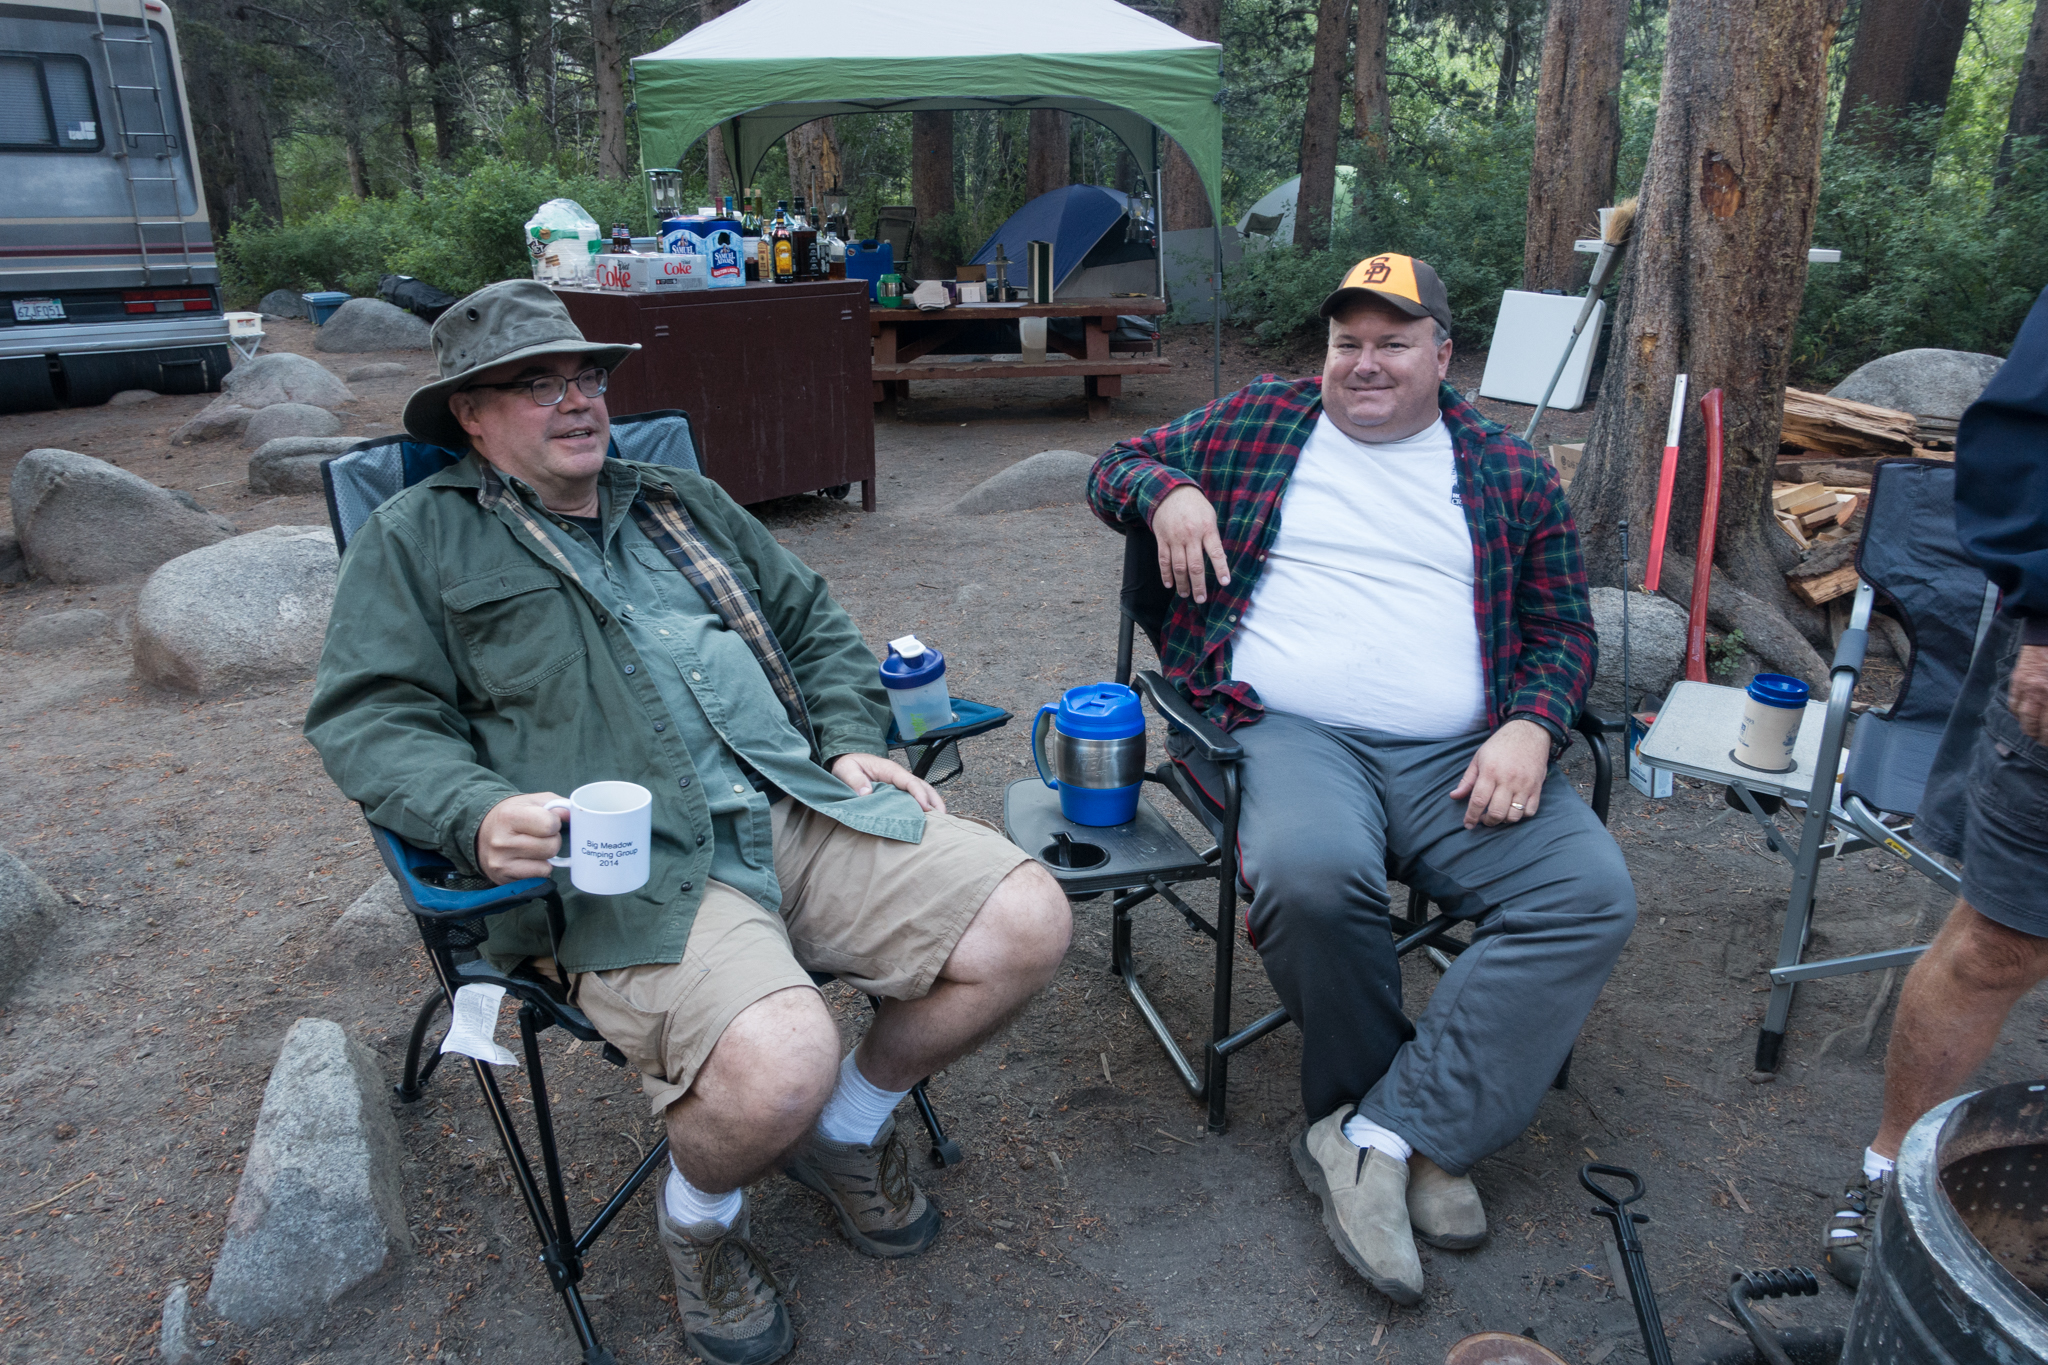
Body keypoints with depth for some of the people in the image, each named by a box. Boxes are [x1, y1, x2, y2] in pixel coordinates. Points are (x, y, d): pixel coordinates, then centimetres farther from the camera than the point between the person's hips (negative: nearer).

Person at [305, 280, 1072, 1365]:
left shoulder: (683, 503, 27)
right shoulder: (419, 540, 14)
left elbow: (815, 623, 28)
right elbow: (366, 717, 4)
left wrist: (852, 738, 10)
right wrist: (479, 814, -16)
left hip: (806, 808, 6)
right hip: (631, 868, -5)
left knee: (1027, 924, -12)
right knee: (777, 1066, -32)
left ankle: (848, 1130, 16)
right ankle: (697, 1216, 9)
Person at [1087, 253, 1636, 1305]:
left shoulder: (1511, 474, 17)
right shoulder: (1259, 421, 16)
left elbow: (1563, 628, 17)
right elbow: (1120, 464, 23)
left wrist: (1531, 726, -4)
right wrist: (1168, 492, -2)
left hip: (1457, 758, 3)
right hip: (1285, 733, -2)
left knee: (1591, 893, -23)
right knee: (1309, 871, -35)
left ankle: (1372, 1135, -20)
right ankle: (1421, 1138, -8)